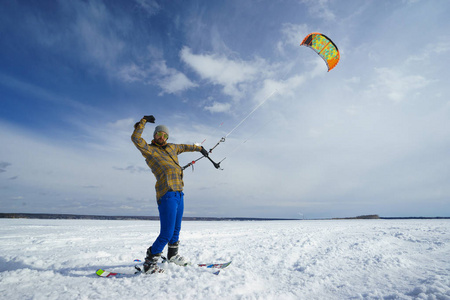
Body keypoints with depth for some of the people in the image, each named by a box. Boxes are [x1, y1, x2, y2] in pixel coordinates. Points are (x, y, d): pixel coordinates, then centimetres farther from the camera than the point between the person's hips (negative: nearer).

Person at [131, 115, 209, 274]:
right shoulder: (148, 149, 3)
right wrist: (143, 121, -4)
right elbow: (135, 138, -12)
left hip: (179, 193, 8)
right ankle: (149, 263, 8)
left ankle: (173, 255, 41)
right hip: (167, 194, -8)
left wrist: (199, 148, 45)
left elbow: (184, 147, 37)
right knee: (167, 233, -11)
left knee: (176, 229, 20)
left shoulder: (171, 147, 21)